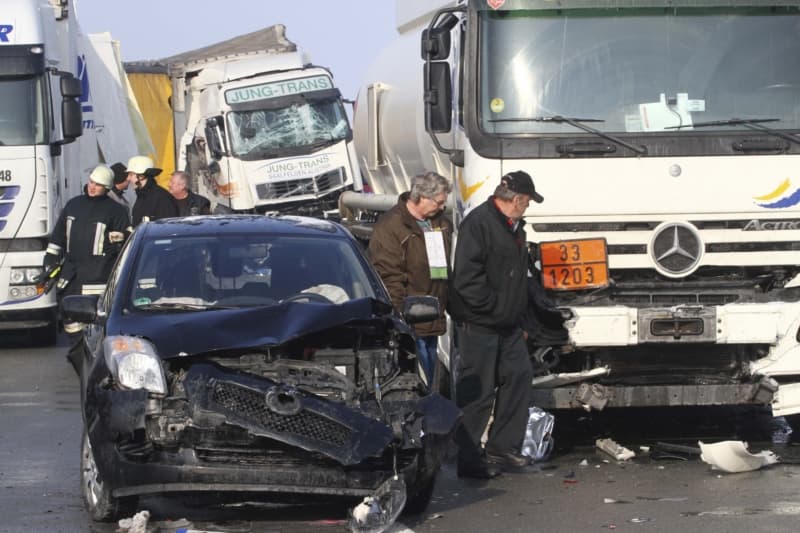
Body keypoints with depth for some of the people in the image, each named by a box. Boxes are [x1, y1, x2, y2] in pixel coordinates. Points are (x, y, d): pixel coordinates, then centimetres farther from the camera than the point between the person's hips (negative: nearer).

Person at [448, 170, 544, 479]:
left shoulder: (514, 226, 15)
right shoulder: (478, 223, -16)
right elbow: (467, 277, -22)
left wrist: (518, 316, 18)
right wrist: (494, 306, -18)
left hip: (508, 325, 9)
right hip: (478, 325, -9)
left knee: (518, 377, 10)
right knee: (477, 390, -5)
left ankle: (503, 448, 19)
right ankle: (468, 457, 1)